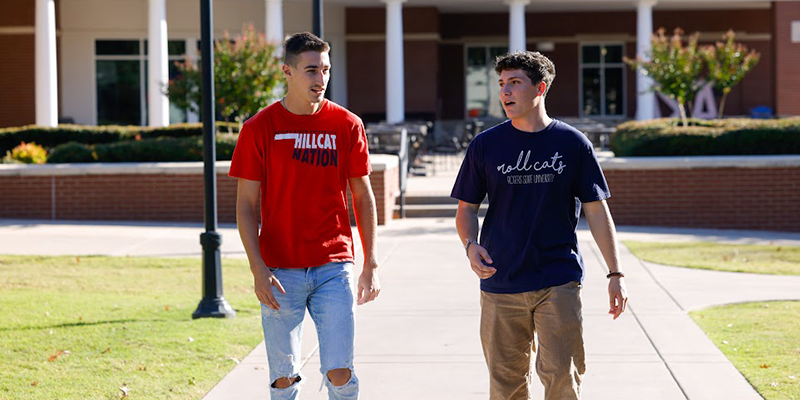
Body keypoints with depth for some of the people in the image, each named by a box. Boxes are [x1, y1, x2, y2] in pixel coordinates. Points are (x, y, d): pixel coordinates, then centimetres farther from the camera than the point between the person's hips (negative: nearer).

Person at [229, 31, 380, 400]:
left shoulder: (347, 125, 3)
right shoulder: (259, 129, -1)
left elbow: (363, 196, 10)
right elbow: (246, 206, 0)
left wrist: (370, 265, 7)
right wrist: (258, 270, -10)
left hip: (334, 268, 1)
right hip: (281, 272, 0)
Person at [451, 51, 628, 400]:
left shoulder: (572, 143, 3)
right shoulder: (486, 145, 5)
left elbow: (596, 211, 6)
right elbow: (467, 207, 10)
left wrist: (615, 273, 2)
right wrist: (470, 245, -12)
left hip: (559, 283, -1)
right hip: (501, 284, 1)